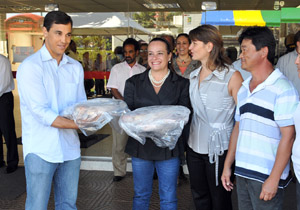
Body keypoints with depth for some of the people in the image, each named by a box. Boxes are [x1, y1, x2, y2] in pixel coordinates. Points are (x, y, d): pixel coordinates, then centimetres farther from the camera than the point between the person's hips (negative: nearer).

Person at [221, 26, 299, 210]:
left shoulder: (282, 88, -11)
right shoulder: (244, 88, 12)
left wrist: (274, 179, -17)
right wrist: (227, 165, 14)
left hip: (267, 176, -7)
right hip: (242, 173, 7)